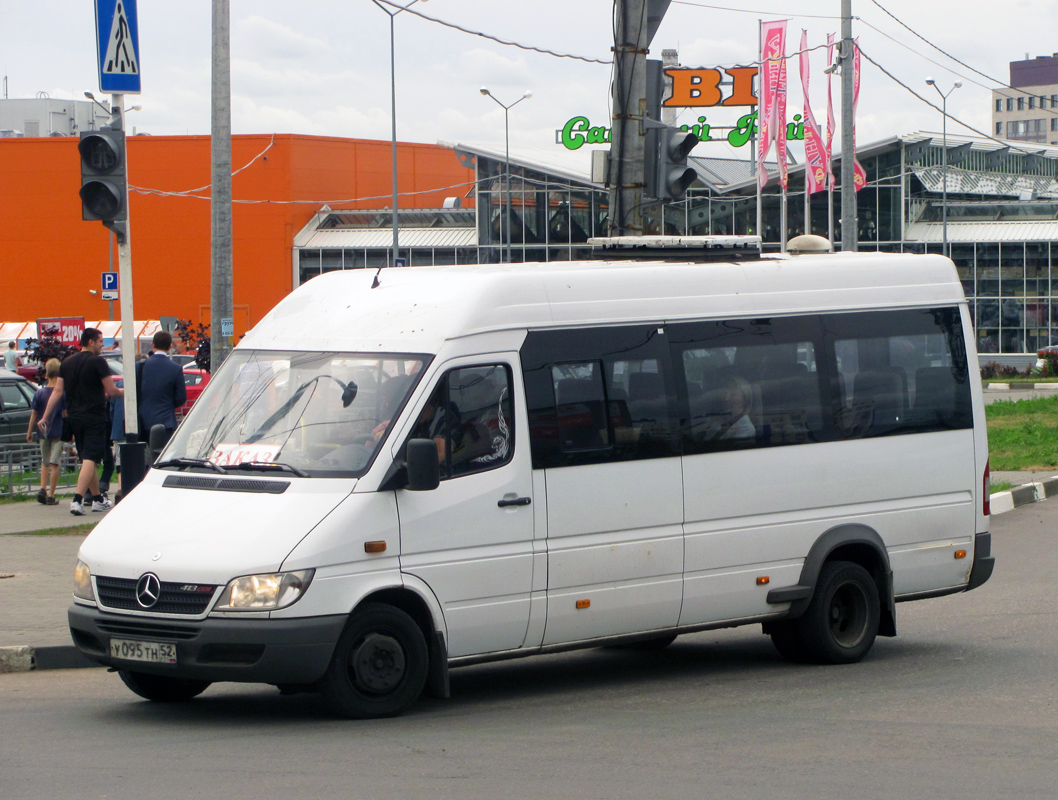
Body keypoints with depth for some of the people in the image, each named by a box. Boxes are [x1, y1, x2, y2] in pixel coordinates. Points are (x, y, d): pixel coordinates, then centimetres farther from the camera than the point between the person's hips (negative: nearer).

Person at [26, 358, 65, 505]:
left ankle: (43, 489, -2)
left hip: (42, 432, 3)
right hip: (58, 432, -3)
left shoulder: (40, 392, 1)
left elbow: (34, 413, 3)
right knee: (54, 463, 0)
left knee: (45, 462, 16)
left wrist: (30, 432, 12)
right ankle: (51, 495, -3)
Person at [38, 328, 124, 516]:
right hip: (94, 417, -7)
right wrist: (126, 392, 10)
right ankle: (77, 500, -23)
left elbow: (58, 391, 6)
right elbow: (112, 391, -10)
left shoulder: (67, 363, 9)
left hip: (75, 417, 7)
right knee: (90, 458, -10)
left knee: (86, 458, 17)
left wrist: (45, 417, 9)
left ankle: (98, 499, 26)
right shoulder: (98, 362, -9)